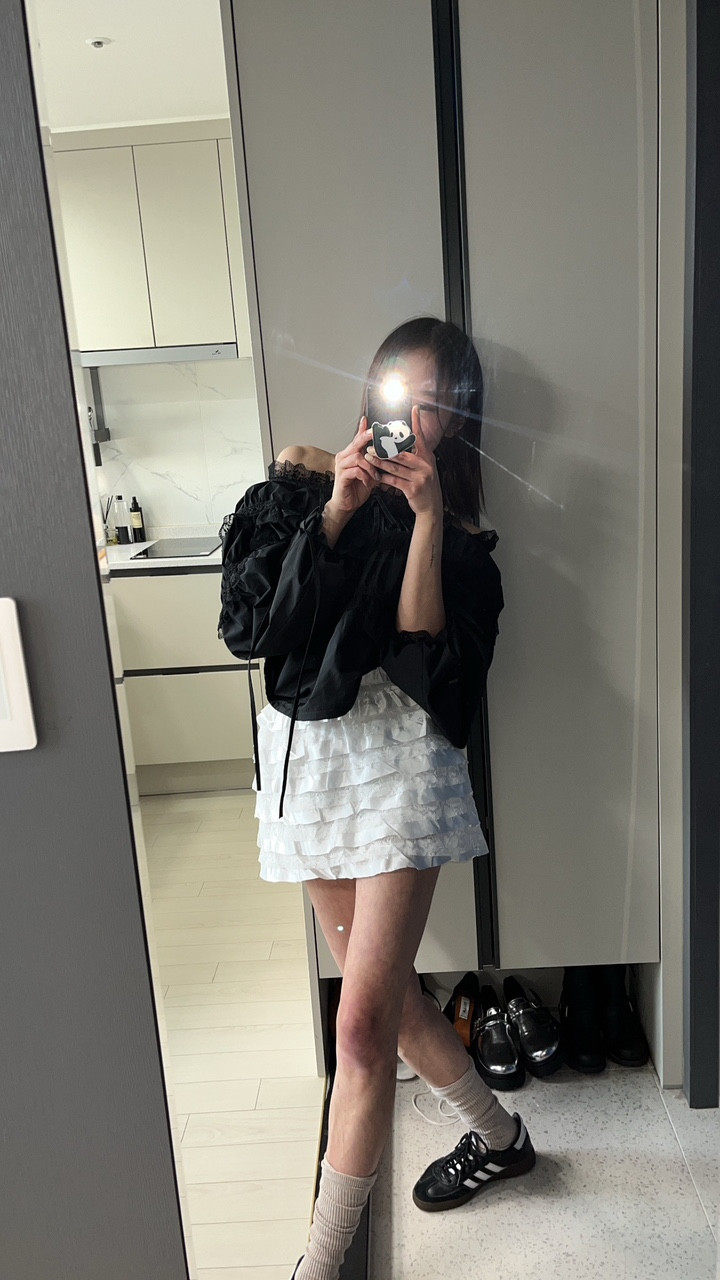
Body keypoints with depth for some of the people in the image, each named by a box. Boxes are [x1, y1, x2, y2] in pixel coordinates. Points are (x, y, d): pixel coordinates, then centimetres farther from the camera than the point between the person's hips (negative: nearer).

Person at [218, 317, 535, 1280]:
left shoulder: (458, 535, 1)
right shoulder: (300, 486, 4)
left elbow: (429, 659, -15)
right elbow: (250, 625, -8)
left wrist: (425, 517, -18)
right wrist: (335, 512, -15)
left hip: (398, 760, -3)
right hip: (304, 753, 4)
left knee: (363, 1026, -4)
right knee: (383, 992, 17)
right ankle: (498, 1136, 43)